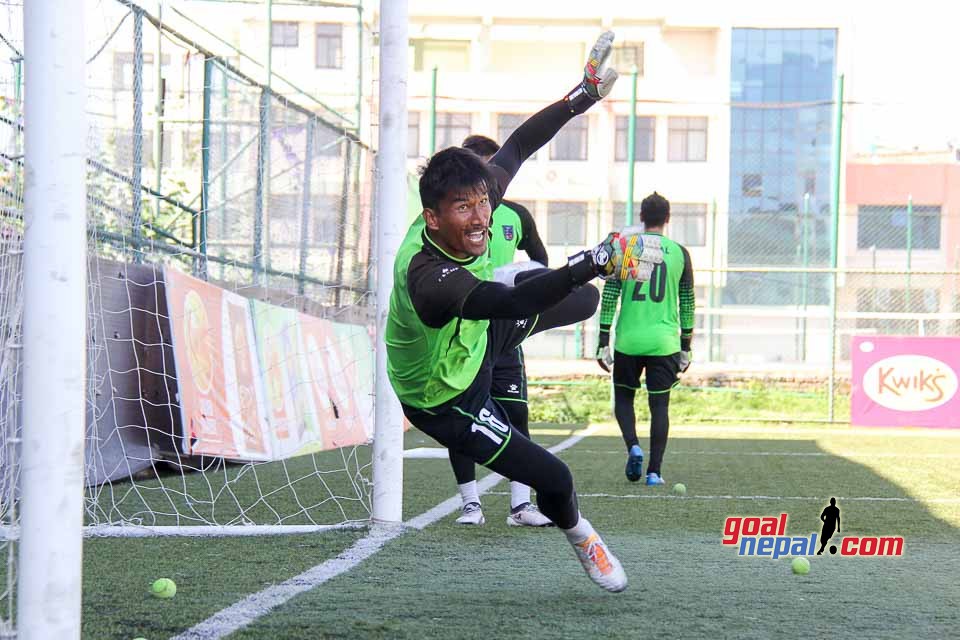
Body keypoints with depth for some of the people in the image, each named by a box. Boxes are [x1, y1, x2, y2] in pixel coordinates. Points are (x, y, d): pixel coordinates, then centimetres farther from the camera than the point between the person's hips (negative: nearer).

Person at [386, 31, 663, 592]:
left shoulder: (466, 215, -24)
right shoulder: (429, 280, -46)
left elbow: (515, 149, -9)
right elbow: (512, 304, -60)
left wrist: (581, 97, -11)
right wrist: (595, 261, -72)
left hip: (475, 336, 8)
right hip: (445, 397, -8)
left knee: (583, 302, 23)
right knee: (554, 478, -7)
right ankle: (580, 536, 30)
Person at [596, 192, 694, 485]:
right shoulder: (679, 253, 4)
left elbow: (609, 298, -2)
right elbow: (687, 305, 9)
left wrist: (602, 343, 4)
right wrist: (686, 348, 16)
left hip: (628, 340, 0)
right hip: (664, 342, 0)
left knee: (623, 396, 18)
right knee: (659, 405, 7)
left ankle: (633, 446, -5)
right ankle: (654, 471, 4)